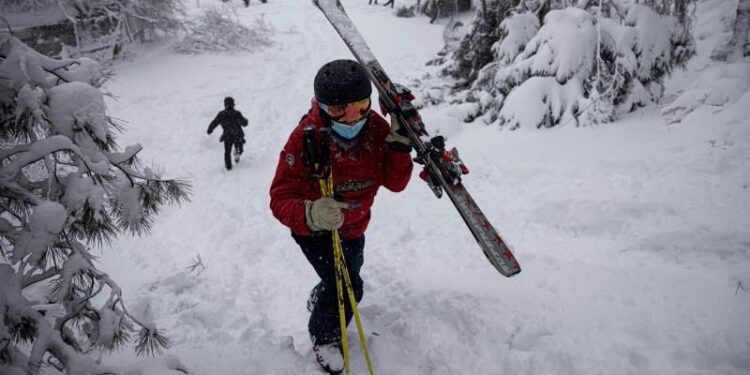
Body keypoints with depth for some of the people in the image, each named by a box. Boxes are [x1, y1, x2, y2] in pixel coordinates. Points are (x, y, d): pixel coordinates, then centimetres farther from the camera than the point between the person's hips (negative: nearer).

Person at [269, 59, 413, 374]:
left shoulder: (375, 128, -22)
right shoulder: (305, 138, -33)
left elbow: (395, 183, -17)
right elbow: (280, 199, -33)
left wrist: (399, 144, -34)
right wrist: (310, 214, -54)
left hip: (354, 227, 5)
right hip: (313, 228, -5)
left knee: (347, 279, 25)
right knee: (348, 288, -15)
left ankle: (319, 301, 63)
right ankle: (324, 336, 19)